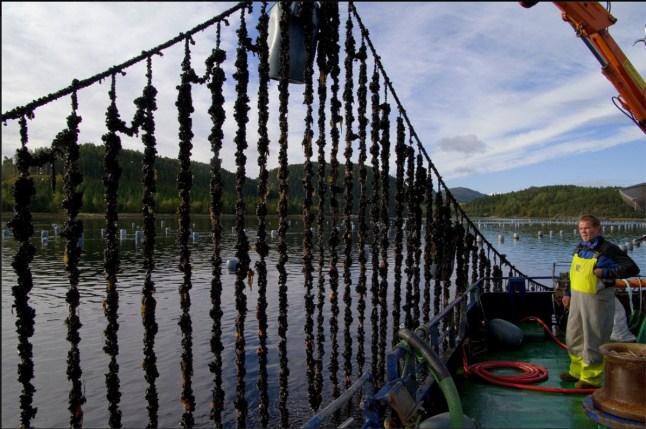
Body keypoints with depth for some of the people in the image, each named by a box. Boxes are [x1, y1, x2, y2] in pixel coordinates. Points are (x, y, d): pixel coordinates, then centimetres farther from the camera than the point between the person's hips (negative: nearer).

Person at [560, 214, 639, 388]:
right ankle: (577, 371, 32)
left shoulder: (608, 249, -14)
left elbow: (632, 268, -18)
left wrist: (605, 272, -22)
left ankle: (591, 378, 15)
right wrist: (568, 293, 20)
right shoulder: (580, 248, 10)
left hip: (596, 299, -8)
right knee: (573, 337, 16)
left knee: (593, 340, 1)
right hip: (577, 298, 8)